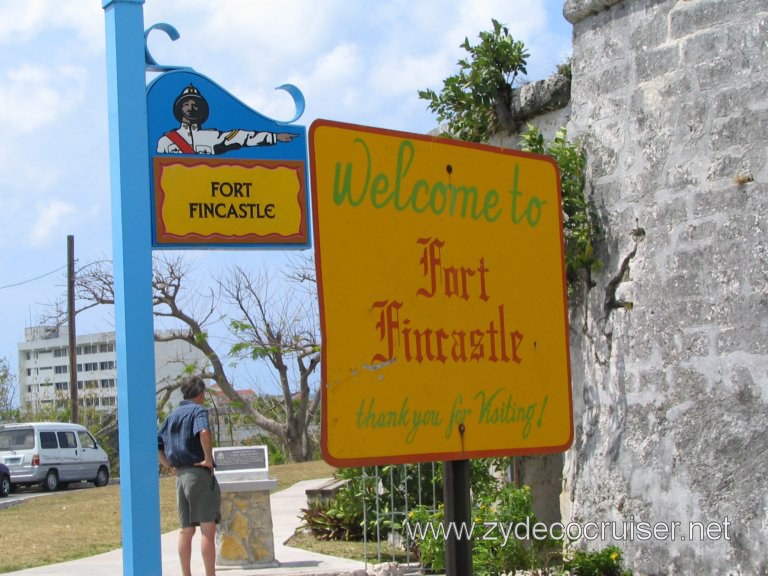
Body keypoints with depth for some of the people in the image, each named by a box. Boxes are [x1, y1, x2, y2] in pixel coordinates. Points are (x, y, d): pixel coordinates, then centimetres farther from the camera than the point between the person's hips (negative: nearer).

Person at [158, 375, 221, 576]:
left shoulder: (172, 416, 16)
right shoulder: (198, 410, -7)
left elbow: (157, 445, 16)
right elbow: (204, 432, -28)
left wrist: (170, 466, 12)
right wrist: (208, 459, -19)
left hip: (180, 476, 7)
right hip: (199, 473, -7)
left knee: (186, 530, 10)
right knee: (208, 528, -7)